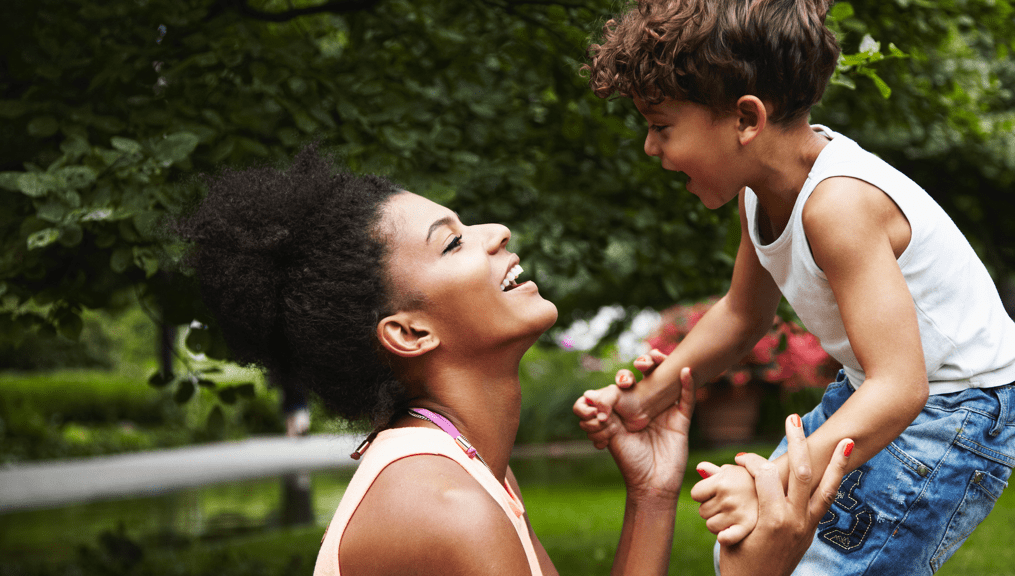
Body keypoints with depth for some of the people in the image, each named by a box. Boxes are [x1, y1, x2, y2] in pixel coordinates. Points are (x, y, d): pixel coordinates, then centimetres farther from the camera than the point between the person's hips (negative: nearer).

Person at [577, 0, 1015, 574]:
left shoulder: (839, 203, -32)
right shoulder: (763, 184, -4)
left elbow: (899, 388, -37)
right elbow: (743, 314, 11)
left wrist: (774, 484, -47)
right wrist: (645, 398, 0)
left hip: (956, 410, -9)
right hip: (874, 391, 9)